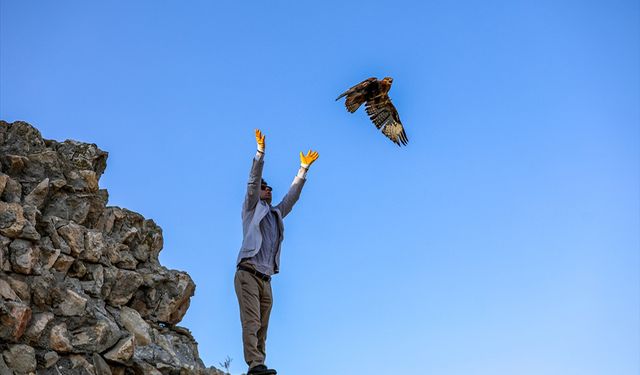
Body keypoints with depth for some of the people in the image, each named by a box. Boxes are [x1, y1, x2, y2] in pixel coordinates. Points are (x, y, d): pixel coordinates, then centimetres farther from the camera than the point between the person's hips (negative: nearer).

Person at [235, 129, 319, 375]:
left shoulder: (277, 214, 27)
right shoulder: (252, 208, 13)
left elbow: (293, 195, 27)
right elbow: (253, 181, 1)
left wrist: (303, 169, 23)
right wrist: (260, 153, -9)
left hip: (266, 278, 6)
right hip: (248, 273, -6)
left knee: (262, 326, -2)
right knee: (251, 321, -18)